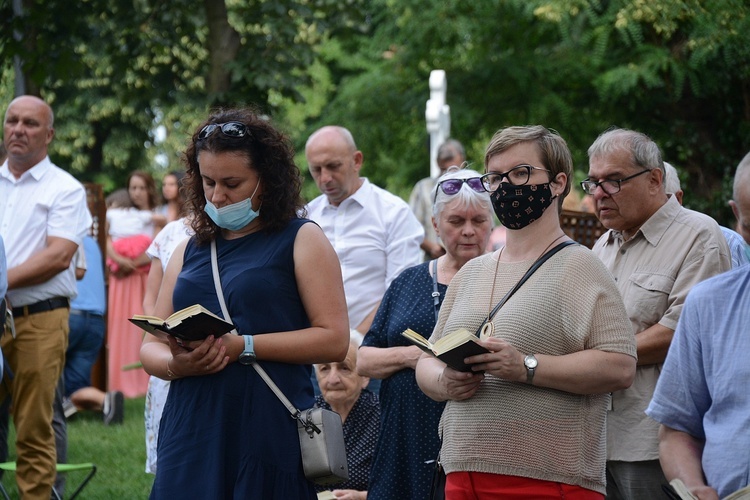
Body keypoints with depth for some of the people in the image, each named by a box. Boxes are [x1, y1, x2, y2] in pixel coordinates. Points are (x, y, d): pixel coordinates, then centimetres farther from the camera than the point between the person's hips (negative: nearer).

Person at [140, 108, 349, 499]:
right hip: (192, 434, 4)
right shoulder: (188, 252, 17)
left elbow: (334, 339, -6)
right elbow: (151, 348, 15)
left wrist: (243, 346, -14)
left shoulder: (301, 240, 4)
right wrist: (176, 364, -8)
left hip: (271, 435, -4)